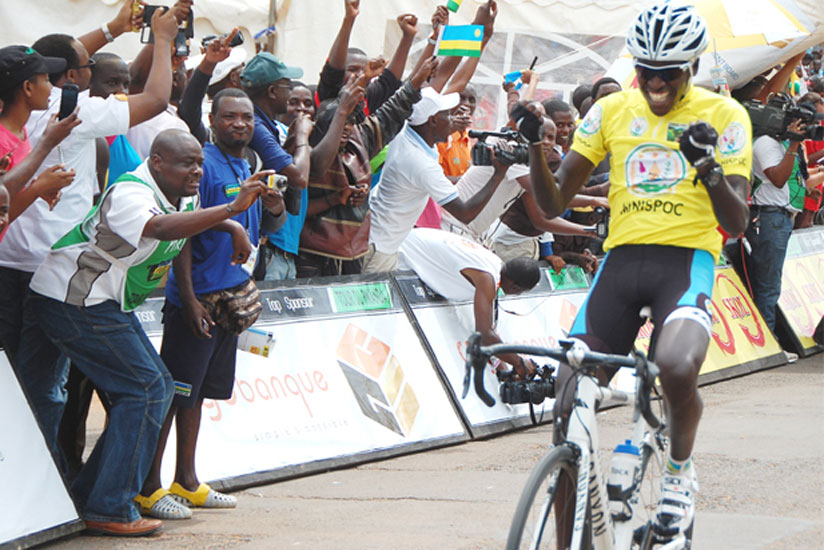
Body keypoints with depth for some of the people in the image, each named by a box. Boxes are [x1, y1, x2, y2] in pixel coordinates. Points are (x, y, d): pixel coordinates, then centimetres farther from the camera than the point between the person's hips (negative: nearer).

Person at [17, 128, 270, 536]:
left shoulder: (181, 196, 8)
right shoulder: (130, 194, -23)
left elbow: (198, 219, 32)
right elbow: (162, 228, -44)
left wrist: (234, 228, 11)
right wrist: (232, 208, -50)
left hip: (105, 303, 10)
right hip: (72, 300, -10)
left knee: (158, 386, 12)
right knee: (145, 389, -13)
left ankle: (89, 495, 18)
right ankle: (109, 511, -11)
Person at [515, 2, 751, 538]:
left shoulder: (723, 115, 2)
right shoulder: (611, 111, 10)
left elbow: (736, 222, -3)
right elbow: (554, 202, 8)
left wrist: (707, 166, -20)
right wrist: (535, 145, -9)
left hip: (687, 258, -3)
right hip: (622, 259, 3)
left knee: (678, 366, -34)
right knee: (569, 409, -9)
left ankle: (681, 470, -2)